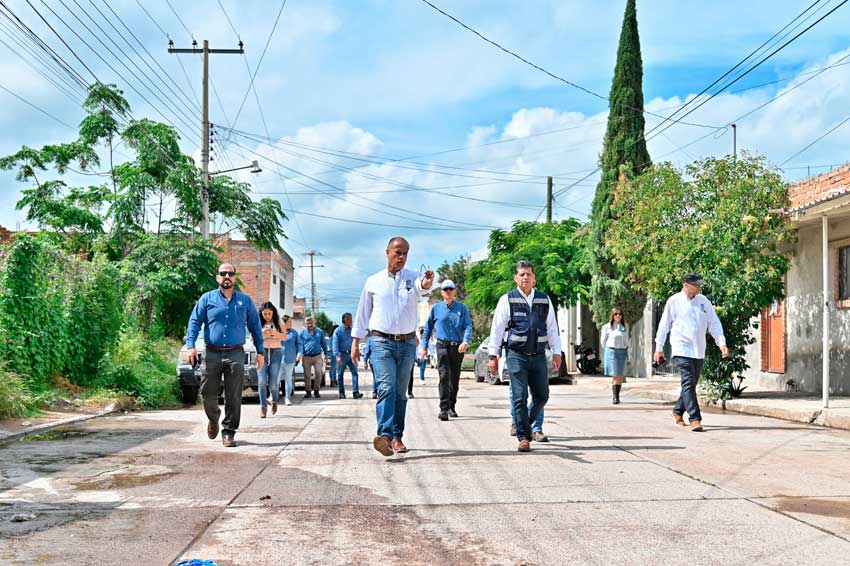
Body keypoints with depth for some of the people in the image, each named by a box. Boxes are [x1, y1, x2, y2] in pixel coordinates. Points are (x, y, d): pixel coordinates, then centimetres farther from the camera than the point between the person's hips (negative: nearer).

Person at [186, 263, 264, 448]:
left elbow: (255, 327, 13)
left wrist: (260, 351, 7)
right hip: (212, 354, 0)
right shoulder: (207, 299, 7)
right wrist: (191, 345, -10)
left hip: (235, 355, 0)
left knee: (234, 397, -2)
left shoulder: (245, 301, 10)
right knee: (208, 394, 3)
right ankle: (213, 419, 32)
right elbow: (194, 322, 3)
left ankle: (229, 432, 8)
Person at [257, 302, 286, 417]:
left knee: (273, 383, -1)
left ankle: (275, 401, 27)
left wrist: (275, 333, -14)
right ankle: (263, 407, -8)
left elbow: (284, 337, 4)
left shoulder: (278, 323, 7)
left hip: (275, 352, 0)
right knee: (262, 381, -11)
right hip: (262, 352, 0)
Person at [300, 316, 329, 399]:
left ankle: (316, 390, 6)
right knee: (307, 375, 3)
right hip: (306, 357, 0)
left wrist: (327, 353, 12)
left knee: (319, 373, -7)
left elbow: (324, 344, 14)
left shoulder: (319, 332, 9)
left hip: (317, 356, 0)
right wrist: (300, 354, -4)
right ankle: (307, 391, 13)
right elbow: (300, 344, 7)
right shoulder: (303, 332, 7)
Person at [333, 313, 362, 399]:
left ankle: (355, 392, -13)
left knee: (355, 372, -9)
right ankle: (341, 393, 15)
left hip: (351, 354, 3)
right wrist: (337, 356, -23)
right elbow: (335, 344, -12)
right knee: (340, 375, 5)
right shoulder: (338, 331, -6)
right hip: (342, 354, -3)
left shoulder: (352, 330, 9)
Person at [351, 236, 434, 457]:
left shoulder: (413, 278, 3)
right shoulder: (373, 282, 5)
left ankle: (396, 437, 15)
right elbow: (362, 313, 12)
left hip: (407, 343, 2)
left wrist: (426, 284, -47)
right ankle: (385, 435, -28)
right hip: (382, 342, -2)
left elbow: (421, 287, -23)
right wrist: (355, 342, 9)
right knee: (386, 388, -17)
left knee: (401, 392, 8)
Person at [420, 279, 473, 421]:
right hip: (443, 346, -2)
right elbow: (428, 328, 13)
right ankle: (444, 409, -19)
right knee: (444, 376, -15)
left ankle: (452, 407, 25)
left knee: (455, 379, 10)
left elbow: (468, 326, -2)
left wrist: (466, 341, -20)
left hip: (458, 347, 2)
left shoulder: (462, 308, 7)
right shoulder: (436, 308, 7)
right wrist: (424, 346, 10)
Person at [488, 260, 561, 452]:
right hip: (516, 355, -3)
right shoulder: (507, 300, 0)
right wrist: (493, 355, -3)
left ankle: (526, 425, 31)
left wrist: (556, 352, 8)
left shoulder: (544, 300, 10)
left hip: (539, 355, 4)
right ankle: (523, 437, 2)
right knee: (519, 397, -5)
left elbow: (552, 327, 14)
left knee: (542, 395, 7)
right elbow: (497, 328, 0)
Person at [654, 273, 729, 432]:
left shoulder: (704, 301, 9)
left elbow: (714, 323, 9)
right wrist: (659, 349, 3)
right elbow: (664, 325, 2)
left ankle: (678, 411, 32)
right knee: (688, 383, -14)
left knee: (691, 384, 12)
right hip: (682, 350, -5)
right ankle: (695, 419, -16)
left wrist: (722, 342, -5)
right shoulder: (674, 302, -2)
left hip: (699, 351, 5)